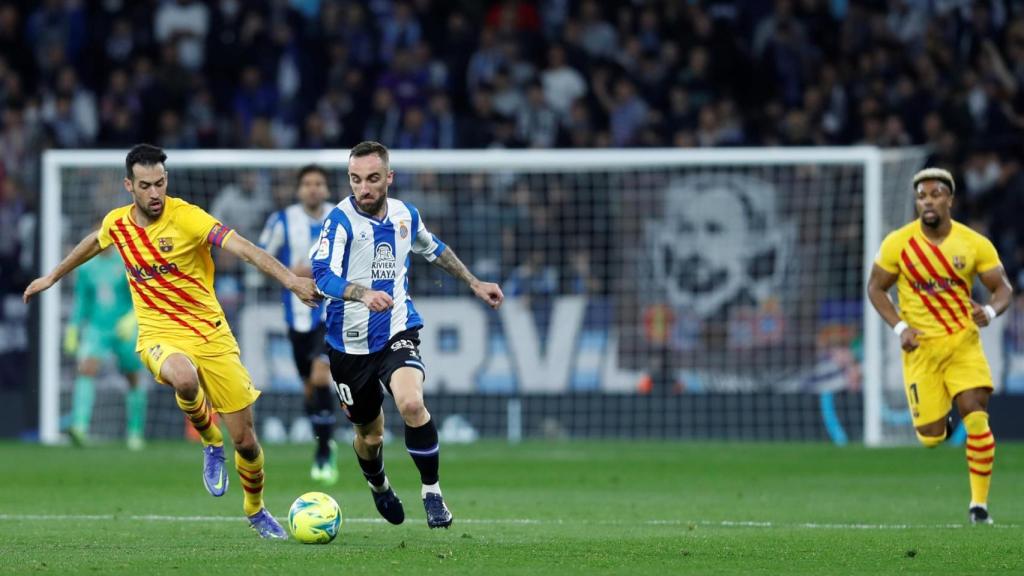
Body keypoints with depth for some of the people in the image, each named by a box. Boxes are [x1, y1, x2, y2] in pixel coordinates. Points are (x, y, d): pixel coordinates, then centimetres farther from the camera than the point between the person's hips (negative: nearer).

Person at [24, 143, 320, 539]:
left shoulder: (186, 217, -14)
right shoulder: (117, 223, 1)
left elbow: (241, 247, -26)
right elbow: (93, 243, 26)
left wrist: (289, 279, -39)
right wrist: (52, 277, 38)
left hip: (211, 333, -1)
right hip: (159, 335, 1)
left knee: (244, 439, 0)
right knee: (184, 378, -38)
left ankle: (256, 511, 30)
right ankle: (211, 445, -6)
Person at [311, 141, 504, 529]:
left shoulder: (405, 215, 3)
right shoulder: (341, 220, -13)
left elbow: (432, 249, 25)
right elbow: (322, 274, -27)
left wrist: (474, 283, 27)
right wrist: (363, 294, -45)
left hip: (397, 335, 1)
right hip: (350, 345, -1)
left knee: (412, 404, -28)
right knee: (370, 434, 12)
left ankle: (432, 491, -10)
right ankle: (379, 487, 47)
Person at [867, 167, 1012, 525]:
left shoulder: (974, 244, -6)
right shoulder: (898, 243, -7)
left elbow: (1003, 288, 1)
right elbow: (875, 288, 3)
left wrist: (991, 311, -22)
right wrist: (900, 327, -11)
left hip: (964, 343, 0)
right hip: (921, 347, 0)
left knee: (977, 420, -15)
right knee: (931, 437, -2)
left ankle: (979, 503, -5)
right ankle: (937, 423, 38)